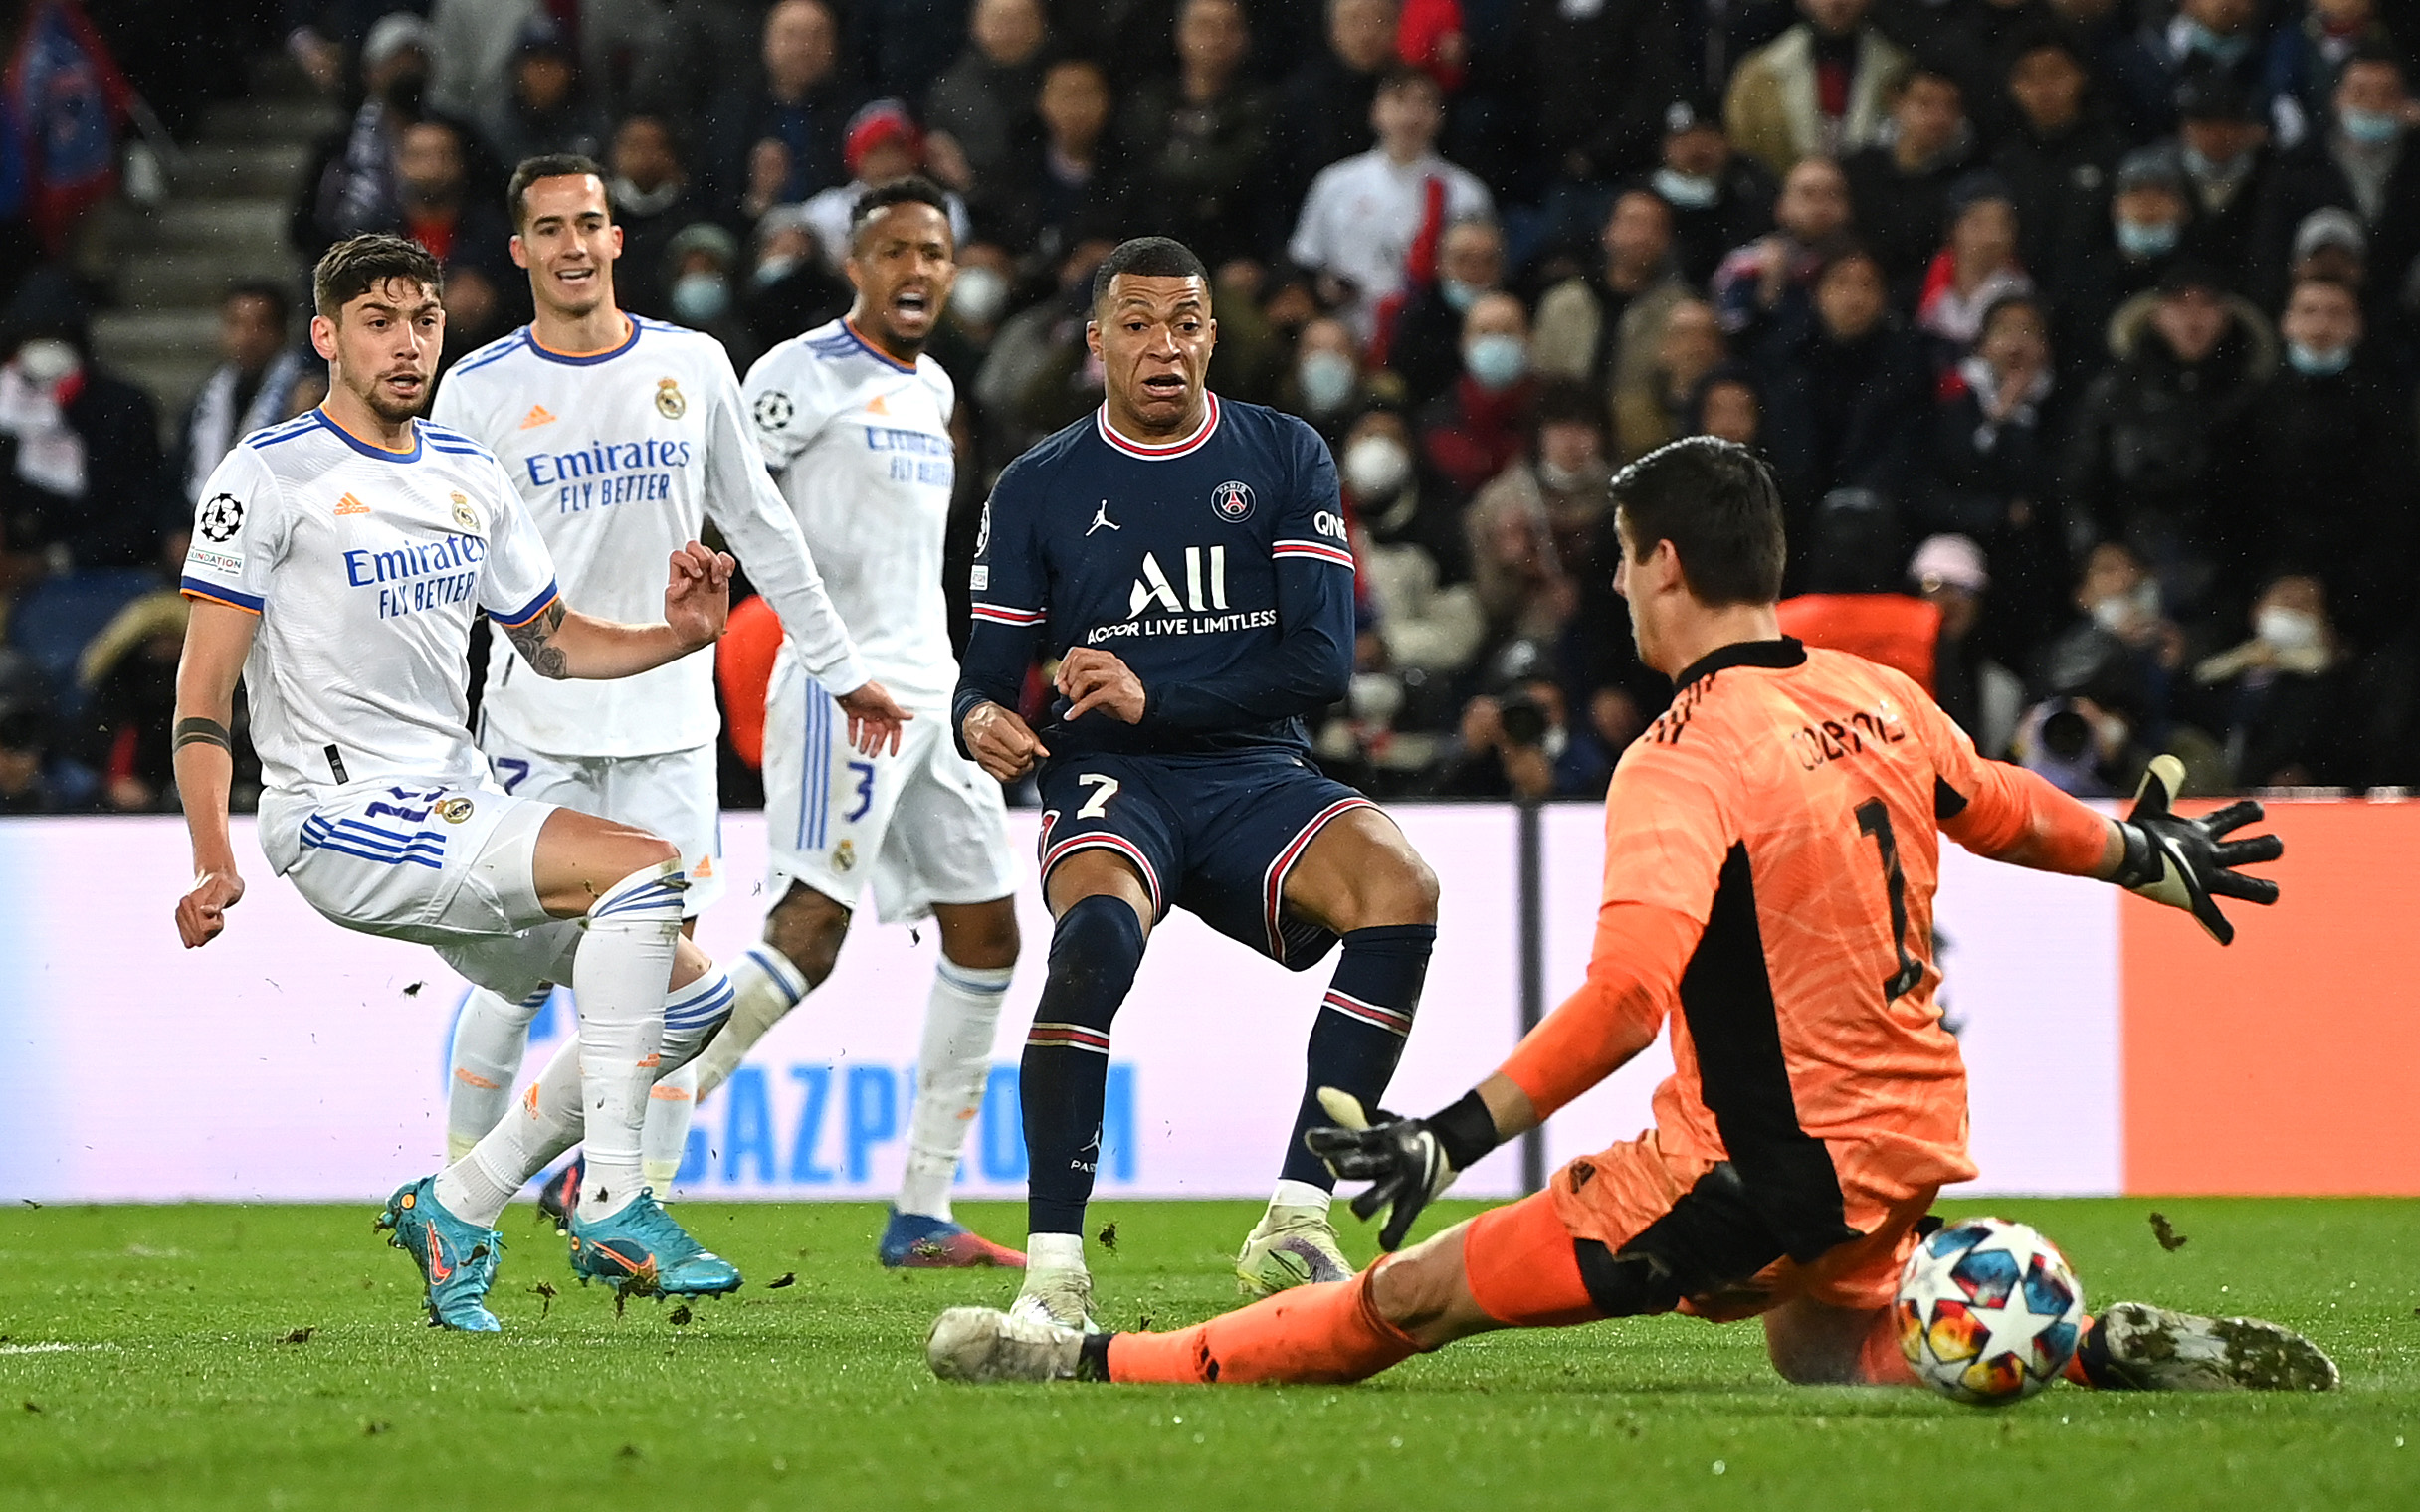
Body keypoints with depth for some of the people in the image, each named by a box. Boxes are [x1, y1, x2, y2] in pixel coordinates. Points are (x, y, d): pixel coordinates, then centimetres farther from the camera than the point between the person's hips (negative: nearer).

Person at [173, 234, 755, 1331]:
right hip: (341, 816, -8)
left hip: (455, 815, 8)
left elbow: (552, 643, 24)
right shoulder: (272, 475, -6)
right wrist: (213, 860, -20)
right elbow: (204, 688, -9)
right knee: (641, 866, -24)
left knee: (690, 998, 4)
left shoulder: (468, 478, 15)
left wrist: (677, 635, 4)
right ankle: (609, 1208, -25)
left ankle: (456, 1209, 10)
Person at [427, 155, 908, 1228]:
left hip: (667, 717, 2)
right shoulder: (478, 392, 0)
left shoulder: (692, 366, 6)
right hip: (536, 721, -2)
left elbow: (759, 527, 15)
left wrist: (844, 667, 16)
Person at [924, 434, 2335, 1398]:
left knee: (1420, 1292, -4)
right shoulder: (1884, 699, 5)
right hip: (1911, 1137, 8)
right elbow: (2002, 809, 25)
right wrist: (2145, 852, 46)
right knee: (1827, 1354, 31)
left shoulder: (1684, 760, -19)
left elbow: (1625, 996, -31)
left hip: (1771, 1164, -8)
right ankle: (2113, 1352, 12)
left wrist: (1452, 1137, -31)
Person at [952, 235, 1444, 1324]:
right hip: (1108, 785, -2)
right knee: (1099, 929, -37)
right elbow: (989, 673, 9)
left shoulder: (1285, 459, 8)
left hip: (1254, 775, 2)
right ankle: (1053, 1267, -34)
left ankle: (1294, 1224, -25)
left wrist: (1155, 696, -16)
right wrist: (982, 720, -17)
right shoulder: (1038, 488, 10)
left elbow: (1323, 659, -2)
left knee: (1399, 887, -30)